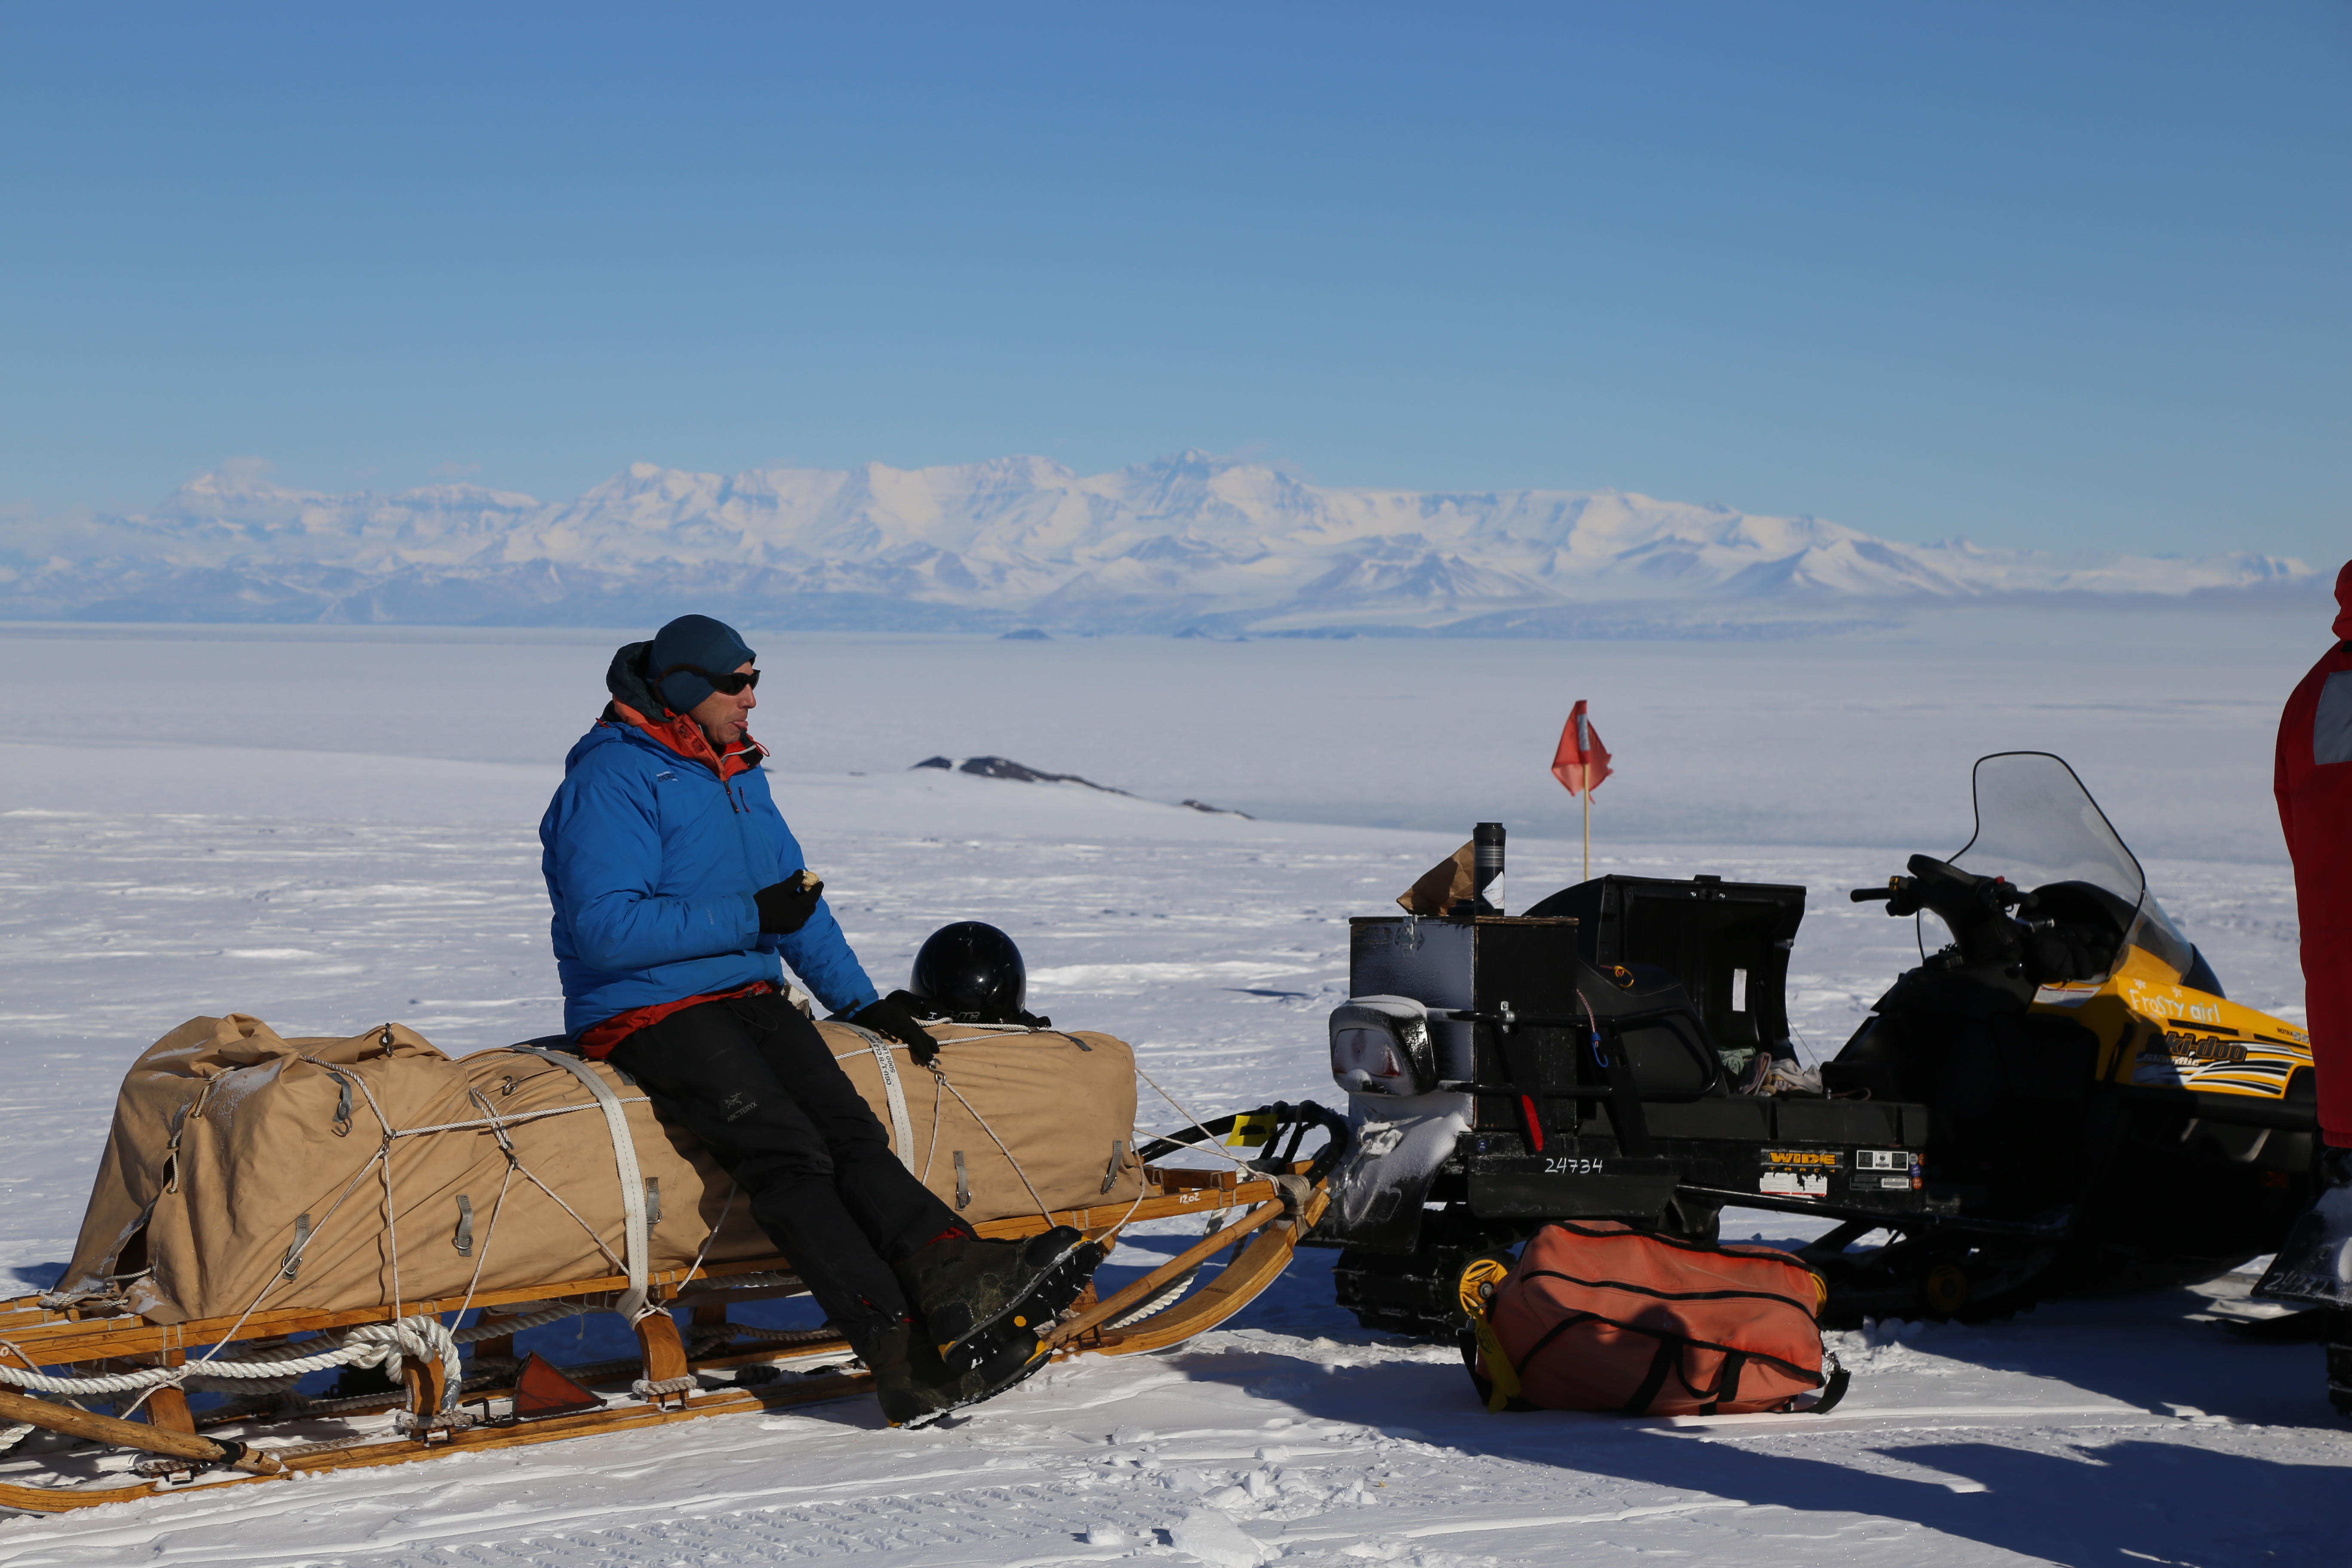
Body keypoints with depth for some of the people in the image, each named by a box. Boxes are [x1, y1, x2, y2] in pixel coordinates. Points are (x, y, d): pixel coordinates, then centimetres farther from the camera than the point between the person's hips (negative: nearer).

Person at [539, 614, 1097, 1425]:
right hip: (647, 1014, -7)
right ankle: (903, 1353, -35)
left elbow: (796, 899, 26)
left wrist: (861, 1000, 17)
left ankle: (954, 1273, -41)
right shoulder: (611, 781, -10)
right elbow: (604, 929, -20)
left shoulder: (739, 776, 18)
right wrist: (752, 917, -18)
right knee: (786, 1151, -26)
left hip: (748, 997, 8)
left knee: (847, 1126, -20)